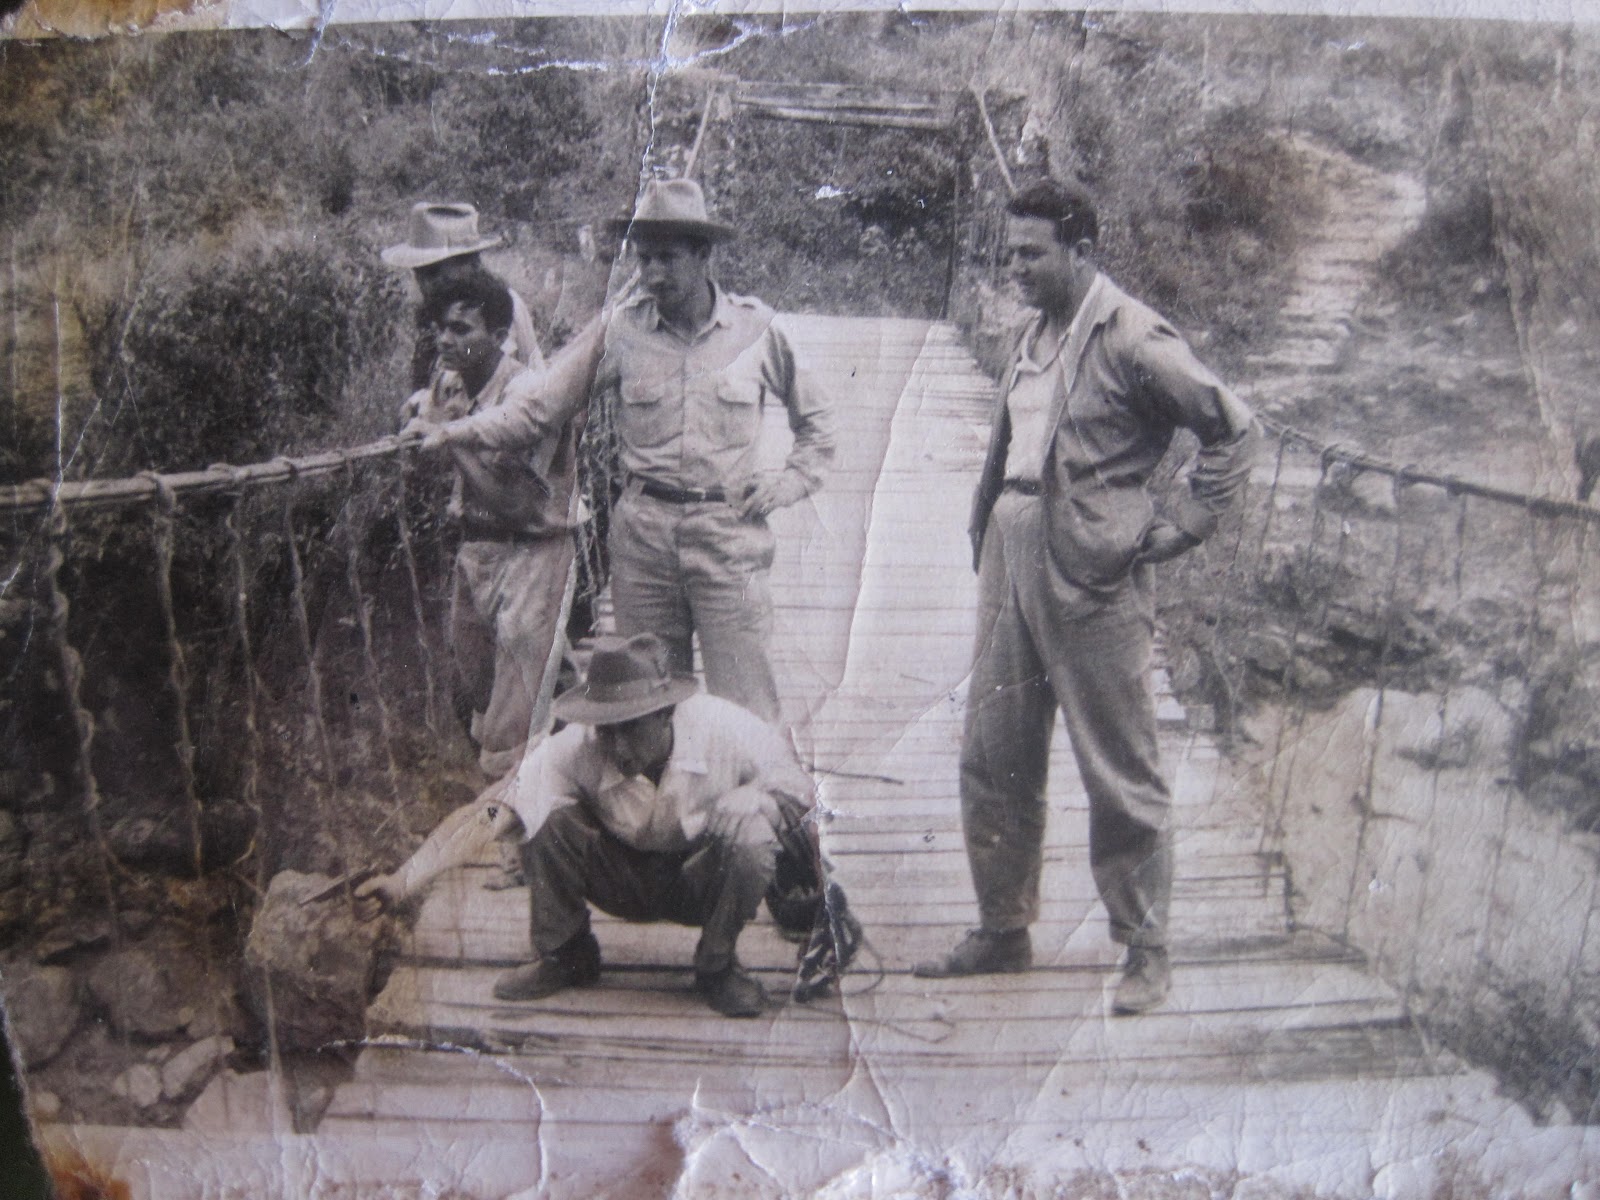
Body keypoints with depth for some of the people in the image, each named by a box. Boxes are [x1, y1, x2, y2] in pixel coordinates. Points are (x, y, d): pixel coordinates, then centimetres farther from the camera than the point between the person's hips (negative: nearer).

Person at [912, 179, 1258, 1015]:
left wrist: (1184, 526, -7)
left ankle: (1145, 952, 16)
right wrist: (985, 545, 14)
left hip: (1092, 571, -8)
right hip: (1012, 557, 8)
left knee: (1120, 773, 2)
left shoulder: (1132, 339, -9)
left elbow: (1234, 428, -6)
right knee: (992, 758, 11)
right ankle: (1003, 931, 26)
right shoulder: (1035, 335, 13)